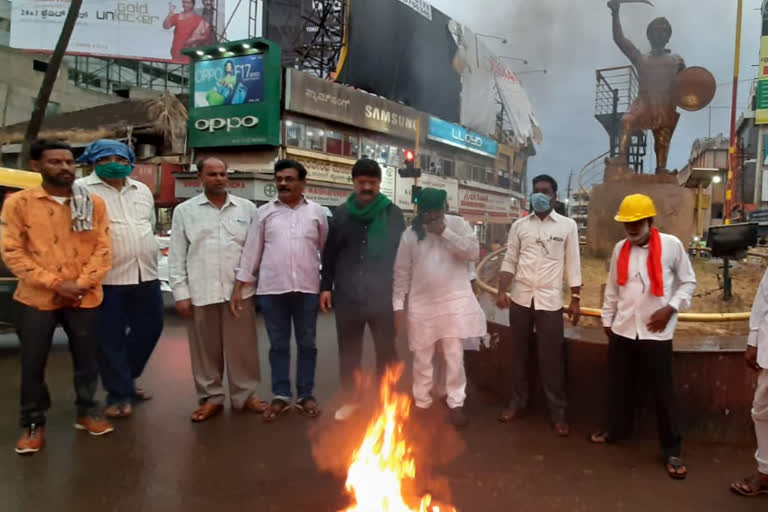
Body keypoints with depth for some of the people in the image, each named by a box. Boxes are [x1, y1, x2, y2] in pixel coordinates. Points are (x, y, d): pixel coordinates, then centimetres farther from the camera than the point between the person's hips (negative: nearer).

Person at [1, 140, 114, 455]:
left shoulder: (93, 203, 3)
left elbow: (102, 248, 1)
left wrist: (82, 283, -12)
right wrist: (54, 283, -14)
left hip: (85, 299, 2)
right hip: (36, 298, -1)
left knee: (87, 359, 11)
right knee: (32, 364, 7)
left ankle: (87, 411, 31)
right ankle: (33, 423, 24)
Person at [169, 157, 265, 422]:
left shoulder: (247, 208, 7)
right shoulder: (184, 211, 6)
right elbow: (177, 256, 4)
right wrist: (181, 293, -2)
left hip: (240, 289, 0)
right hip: (202, 291, 0)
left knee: (242, 346, 6)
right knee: (206, 349, 9)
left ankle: (245, 395, 20)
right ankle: (211, 398, 23)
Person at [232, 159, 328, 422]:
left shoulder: (317, 212, 4)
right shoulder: (264, 212, 5)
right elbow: (251, 251, 5)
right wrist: (239, 287, 1)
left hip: (307, 289, 0)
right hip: (272, 289, 1)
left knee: (307, 344, 9)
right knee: (278, 345, 9)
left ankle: (305, 395, 22)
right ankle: (281, 396, 20)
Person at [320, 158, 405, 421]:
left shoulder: (393, 214, 1)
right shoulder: (341, 214, 6)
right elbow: (329, 254, 9)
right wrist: (326, 286, 3)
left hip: (383, 295, -2)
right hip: (347, 295, 2)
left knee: (386, 350, 8)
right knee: (349, 351, 12)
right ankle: (350, 399, 27)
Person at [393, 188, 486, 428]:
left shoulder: (457, 224, 0)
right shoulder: (410, 234, 2)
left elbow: (474, 252, -13)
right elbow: (401, 272, 3)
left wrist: (445, 232, -18)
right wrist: (398, 304, -1)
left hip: (455, 302, -1)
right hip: (422, 305, 1)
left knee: (454, 356, 4)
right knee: (422, 357, 9)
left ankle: (455, 403, 18)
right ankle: (421, 402, 24)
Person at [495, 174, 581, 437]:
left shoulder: (568, 225, 1)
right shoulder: (519, 225, 5)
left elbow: (572, 264, 3)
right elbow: (510, 261, 5)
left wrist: (576, 299, 0)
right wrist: (502, 292, -6)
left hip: (550, 300, -2)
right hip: (521, 298, 2)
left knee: (552, 356, 3)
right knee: (517, 352, 11)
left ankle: (558, 411, 16)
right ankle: (518, 401, 27)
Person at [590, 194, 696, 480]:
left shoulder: (671, 245, -7)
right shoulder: (620, 249, 5)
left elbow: (688, 282, 1)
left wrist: (670, 309, -11)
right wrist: (607, 319, 15)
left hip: (656, 333, -4)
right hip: (623, 330, 4)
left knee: (663, 392, 4)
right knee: (620, 386, 16)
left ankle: (672, 450, 17)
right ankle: (617, 430, 36)